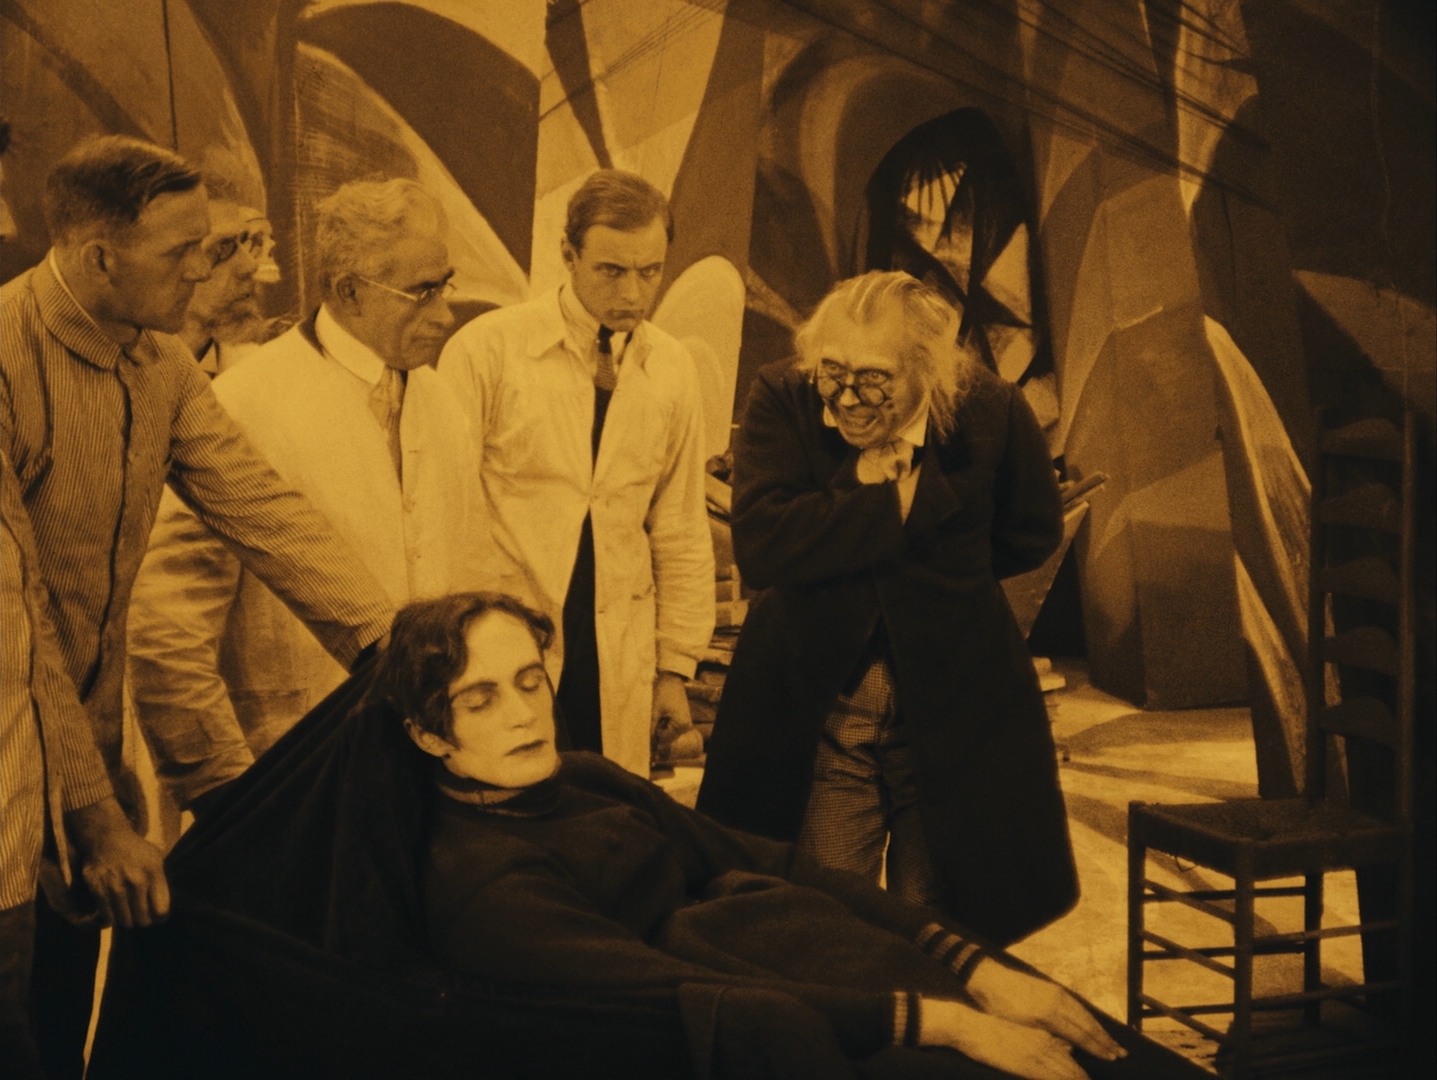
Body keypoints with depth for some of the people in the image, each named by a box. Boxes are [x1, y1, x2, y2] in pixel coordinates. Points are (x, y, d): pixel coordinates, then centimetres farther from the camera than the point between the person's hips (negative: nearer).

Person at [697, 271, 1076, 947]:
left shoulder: (990, 412, -8)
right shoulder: (781, 402, -9)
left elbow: (1032, 536, 8)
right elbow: (760, 546, -22)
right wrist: (889, 502, -20)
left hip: (952, 719, 1)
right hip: (815, 718, 0)